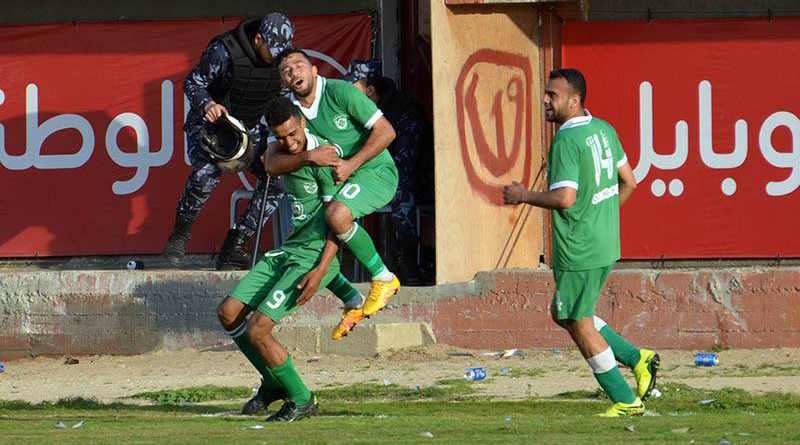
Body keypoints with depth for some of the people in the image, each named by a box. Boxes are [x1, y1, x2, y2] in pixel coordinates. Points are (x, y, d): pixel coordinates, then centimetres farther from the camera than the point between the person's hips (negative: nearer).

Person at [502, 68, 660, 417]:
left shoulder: (566, 142, -20)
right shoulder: (604, 130, 7)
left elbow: (564, 197, -28)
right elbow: (628, 182, 14)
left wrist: (523, 196, -12)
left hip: (579, 251, -9)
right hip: (606, 245, 9)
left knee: (579, 324, 4)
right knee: (561, 313, 22)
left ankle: (626, 402, 7)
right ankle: (637, 359, 15)